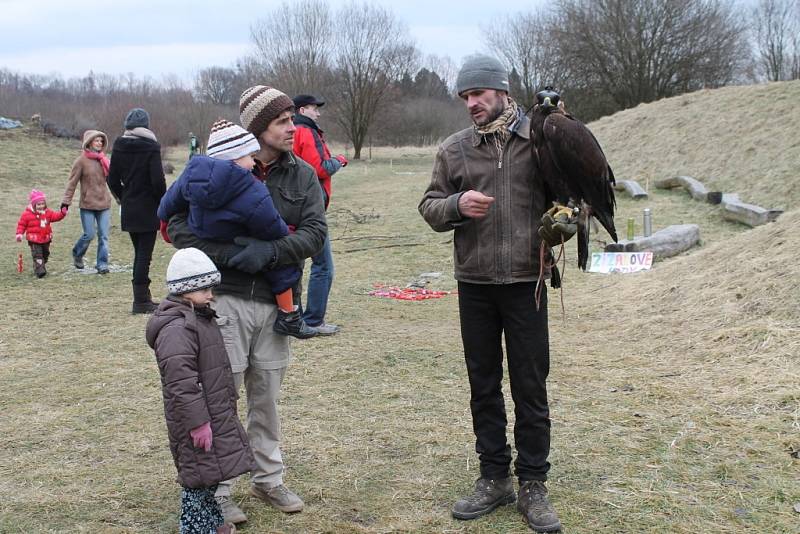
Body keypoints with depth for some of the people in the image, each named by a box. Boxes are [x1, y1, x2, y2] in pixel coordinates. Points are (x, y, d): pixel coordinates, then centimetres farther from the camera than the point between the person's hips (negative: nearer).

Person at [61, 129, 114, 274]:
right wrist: (66, 201, -10)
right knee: (89, 235, -3)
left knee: (103, 236, 1)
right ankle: (77, 255, 24)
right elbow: (72, 182, -6)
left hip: (104, 204, 4)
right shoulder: (81, 160, -6)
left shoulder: (104, 160, 9)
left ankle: (102, 264, 7)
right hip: (87, 205, -4)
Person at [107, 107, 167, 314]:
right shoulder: (150, 147, -11)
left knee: (139, 253, 15)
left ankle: (143, 297, 21)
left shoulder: (119, 147, 4)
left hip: (129, 210, 5)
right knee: (144, 254, -2)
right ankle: (141, 301, -1)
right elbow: (158, 181, -15)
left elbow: (112, 180, 7)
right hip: (148, 210, -5)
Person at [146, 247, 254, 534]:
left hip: (215, 414, 10)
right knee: (199, 473, 0)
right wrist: (198, 422, -25)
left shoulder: (200, 317, 12)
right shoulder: (176, 328, -23)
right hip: (196, 420, -10)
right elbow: (181, 382, -27)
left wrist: (229, 401, 27)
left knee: (210, 472, 21)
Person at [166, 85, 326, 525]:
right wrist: (232, 255, -18)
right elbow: (179, 227, -7)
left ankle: (268, 478, 31)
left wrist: (269, 251, -21)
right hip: (226, 300, -4)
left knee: (267, 396, 16)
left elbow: (315, 232, -5)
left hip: (275, 302, 4)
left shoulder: (302, 175, 4)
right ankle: (216, 492, 15)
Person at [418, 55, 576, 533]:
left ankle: (533, 485, 18)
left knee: (531, 387, 4)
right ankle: (494, 479, 26)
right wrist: (456, 205, -13)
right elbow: (429, 206, 9)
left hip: (526, 283, -2)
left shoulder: (538, 139, -1)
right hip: (474, 284, 3)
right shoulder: (454, 148, 5)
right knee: (483, 385, 12)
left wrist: (559, 228, -15)